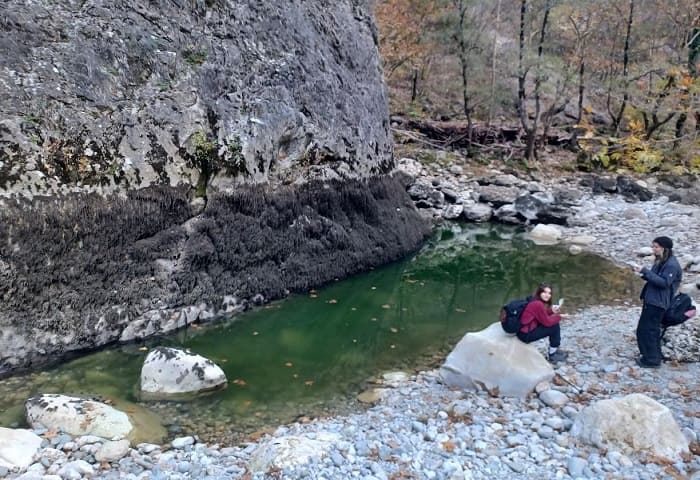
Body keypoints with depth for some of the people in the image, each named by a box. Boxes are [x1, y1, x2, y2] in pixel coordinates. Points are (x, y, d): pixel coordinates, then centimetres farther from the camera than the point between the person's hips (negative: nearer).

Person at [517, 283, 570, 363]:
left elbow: (543, 316, 15)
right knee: (555, 326, -4)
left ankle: (554, 350, 25)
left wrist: (552, 311, 1)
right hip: (526, 334, -9)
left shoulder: (535, 301, 5)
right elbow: (547, 322, -15)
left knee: (554, 322, 13)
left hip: (525, 329, 9)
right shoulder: (538, 304, -22)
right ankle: (552, 355, 10)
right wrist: (559, 316, -1)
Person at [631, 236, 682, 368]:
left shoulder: (671, 265, -16)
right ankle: (650, 356, 25)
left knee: (649, 331, -4)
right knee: (643, 330, 14)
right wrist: (643, 273, 2)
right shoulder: (660, 262, 13)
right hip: (650, 300, 10)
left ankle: (652, 360, 7)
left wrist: (645, 271, -25)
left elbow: (664, 282, -23)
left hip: (658, 303, -10)